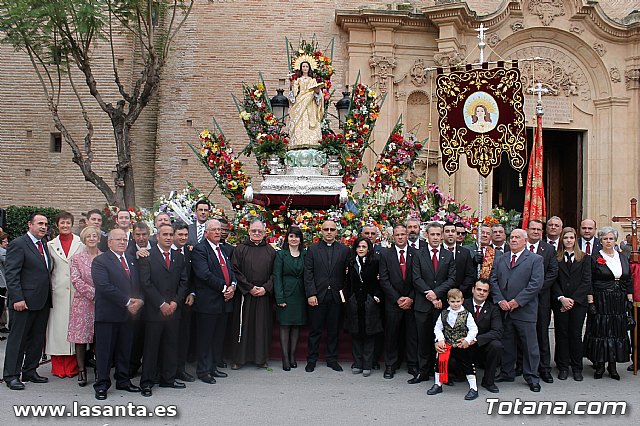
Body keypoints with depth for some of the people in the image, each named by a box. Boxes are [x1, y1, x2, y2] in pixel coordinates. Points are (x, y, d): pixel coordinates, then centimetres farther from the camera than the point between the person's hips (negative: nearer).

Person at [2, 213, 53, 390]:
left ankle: (30, 371, 23)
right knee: (18, 338, 0)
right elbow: (11, 274, -13)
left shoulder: (44, 246, 15)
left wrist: (48, 297, 9)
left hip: (42, 302, 8)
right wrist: (17, 298, -19)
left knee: (37, 339, 12)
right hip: (24, 302, -7)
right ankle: (11, 375, 7)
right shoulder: (18, 244, -8)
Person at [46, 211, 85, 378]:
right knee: (57, 325, 0)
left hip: (76, 291, -1)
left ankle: (71, 366, 9)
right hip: (57, 291, 1)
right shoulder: (51, 245, 11)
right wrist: (48, 288, 3)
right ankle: (58, 366, 8)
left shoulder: (80, 244, 5)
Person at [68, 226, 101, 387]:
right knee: (80, 337, 1)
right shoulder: (77, 258, 5)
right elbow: (76, 281, -4)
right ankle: (81, 370, 10)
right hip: (82, 303, -1)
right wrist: (94, 293, -13)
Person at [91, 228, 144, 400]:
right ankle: (102, 385, 11)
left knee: (125, 350, 13)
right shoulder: (100, 261, -7)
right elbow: (104, 286, -18)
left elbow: (139, 283, 16)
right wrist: (128, 302, -18)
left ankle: (123, 381, 25)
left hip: (128, 314, 6)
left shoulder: (132, 261, 15)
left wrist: (139, 300, -5)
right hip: (107, 315, -6)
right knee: (104, 351, 1)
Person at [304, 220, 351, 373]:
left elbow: (347, 274, 4)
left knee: (334, 330, 8)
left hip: (336, 296, 1)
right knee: (315, 329, 5)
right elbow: (308, 273, -1)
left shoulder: (345, 250, 7)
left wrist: (345, 294, -5)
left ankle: (332, 359, 20)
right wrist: (311, 294, -9)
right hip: (317, 296, -1)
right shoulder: (312, 249, 4)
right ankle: (312, 360, 15)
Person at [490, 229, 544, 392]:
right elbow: (493, 280, 9)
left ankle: (532, 378, 12)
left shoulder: (535, 259, 0)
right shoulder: (500, 259, 14)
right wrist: (500, 300, -7)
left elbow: (536, 284, -9)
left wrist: (517, 302, -15)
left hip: (524, 310, -4)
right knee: (506, 343, 12)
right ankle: (507, 373, 24)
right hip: (504, 310, 4)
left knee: (530, 345, 1)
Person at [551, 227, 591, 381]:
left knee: (576, 334, 2)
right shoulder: (555, 258, 6)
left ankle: (577, 368, 11)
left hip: (578, 302, 0)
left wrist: (573, 299, -8)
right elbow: (553, 281, 1)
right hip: (560, 303, 0)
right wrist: (561, 298, -12)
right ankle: (563, 367, 11)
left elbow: (586, 281, 0)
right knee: (561, 334, 3)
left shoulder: (584, 259, 7)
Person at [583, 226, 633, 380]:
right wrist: (591, 302, -11)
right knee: (600, 331, -3)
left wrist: (630, 300, 7)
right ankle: (599, 365, 7)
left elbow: (629, 281, 14)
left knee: (618, 331, 5)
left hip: (620, 301, 4)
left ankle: (612, 366, 14)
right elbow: (589, 282, -5)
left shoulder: (623, 258, 12)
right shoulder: (595, 258, -2)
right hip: (601, 301, -4)